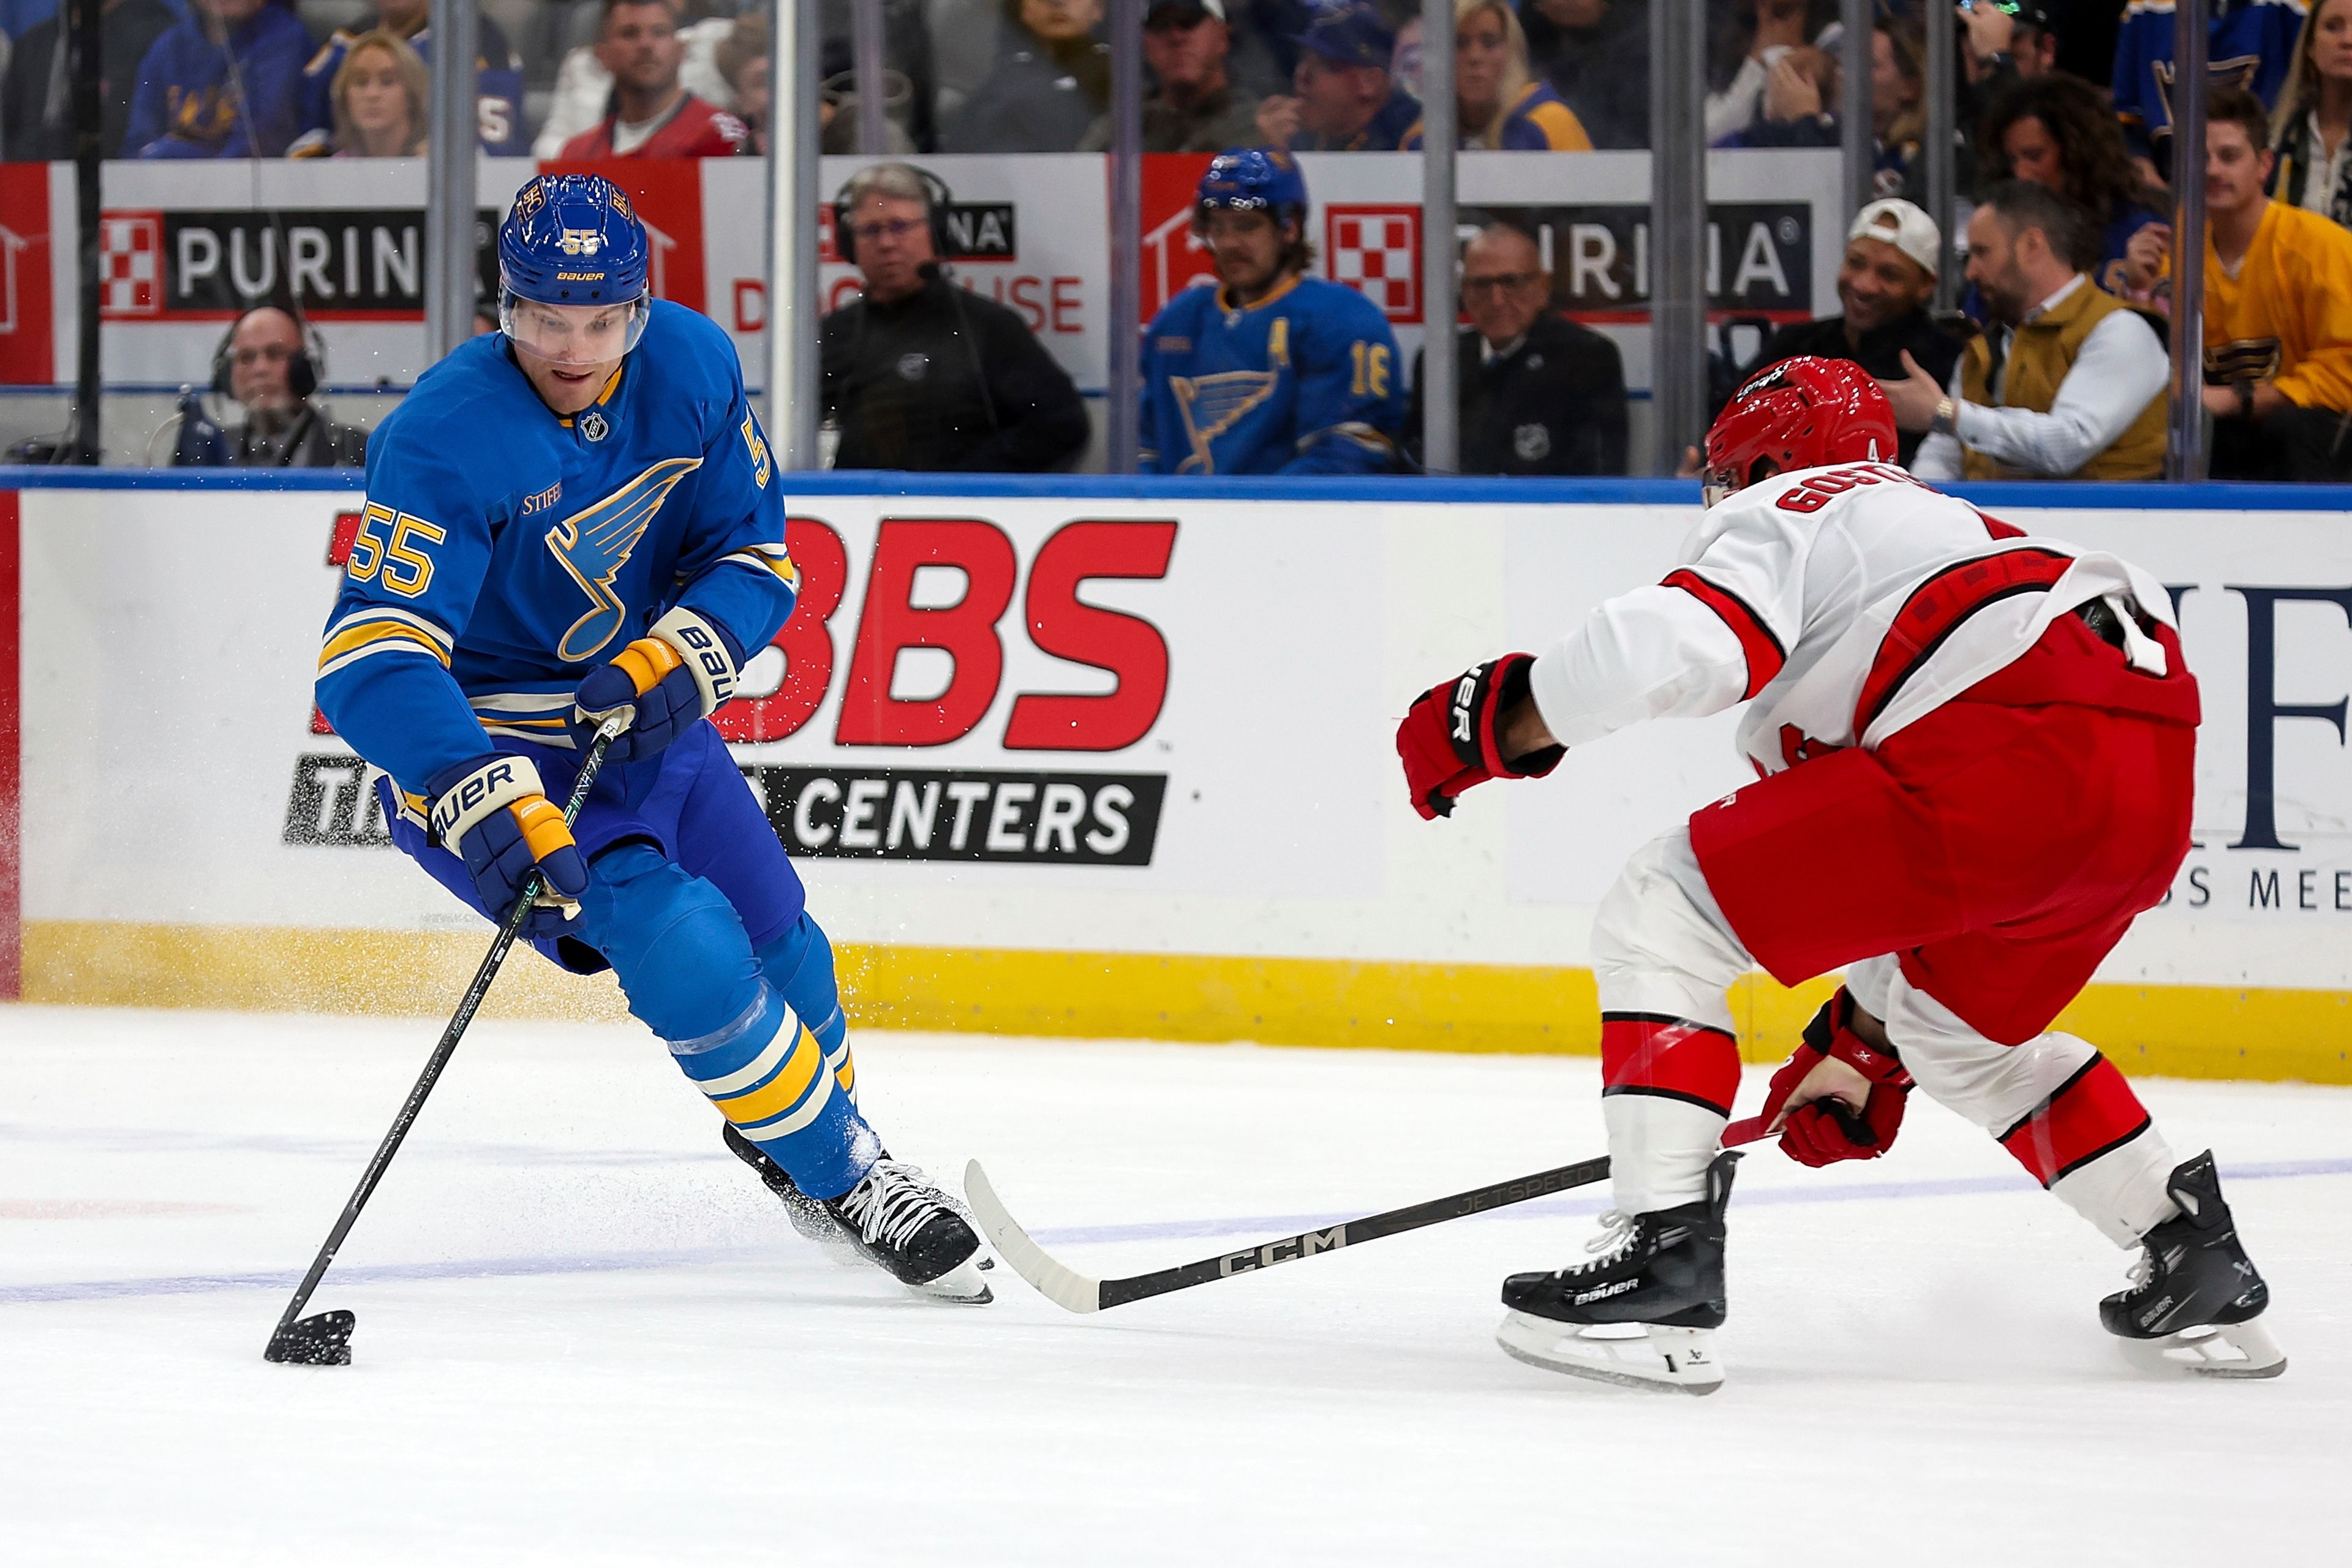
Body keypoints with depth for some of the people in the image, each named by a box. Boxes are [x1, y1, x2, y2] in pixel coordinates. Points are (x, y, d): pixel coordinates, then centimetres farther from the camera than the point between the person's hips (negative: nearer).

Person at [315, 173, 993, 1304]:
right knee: (685, 951, -24)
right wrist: (483, 799, -48)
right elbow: (371, 657, -34)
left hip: (642, 712, 6)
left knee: (785, 964, 14)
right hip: (483, 744, -6)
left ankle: (782, 1137, 46)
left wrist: (681, 656, -22)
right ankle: (844, 1177, -6)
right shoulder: (446, 436, -28)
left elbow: (754, 554, -1)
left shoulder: (692, 366, -10)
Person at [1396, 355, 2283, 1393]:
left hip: (2010, 756, -9)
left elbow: (1670, 646, -10)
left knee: (1663, 916, -1)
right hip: (2157, 791, 9)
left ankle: (1664, 1254, -12)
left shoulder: (1779, 516, 15)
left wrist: (1495, 723, 2)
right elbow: (1908, 882, 43)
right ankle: (2198, 1270, 33)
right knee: (1957, 1024, 35)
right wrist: (1862, 1050, 48)